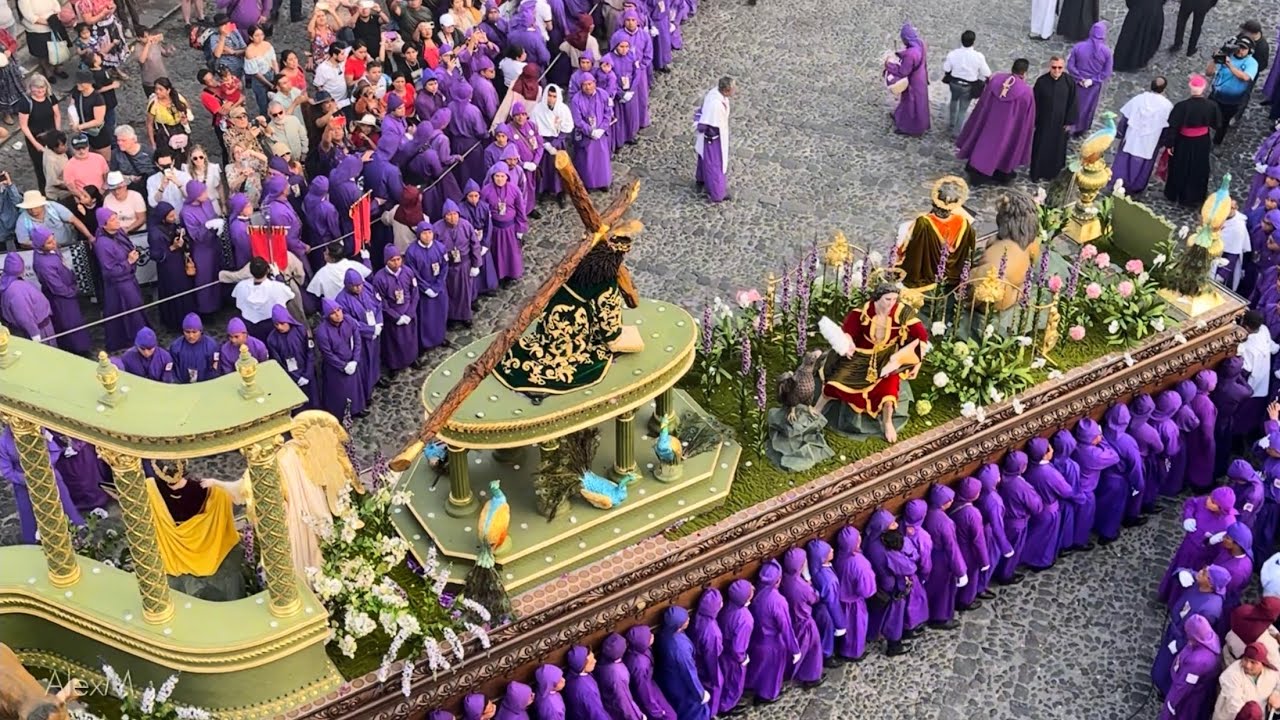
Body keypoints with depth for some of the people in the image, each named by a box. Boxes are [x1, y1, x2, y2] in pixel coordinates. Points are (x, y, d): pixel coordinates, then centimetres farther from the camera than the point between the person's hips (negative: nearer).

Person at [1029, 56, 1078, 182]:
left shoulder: (1070, 82, -15)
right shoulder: (1041, 81, -16)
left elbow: (1073, 103, -6)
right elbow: (1035, 103, -7)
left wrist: (1069, 121, -5)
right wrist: (1034, 121, -4)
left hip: (1061, 122, 1)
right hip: (1044, 121, -1)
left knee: (1057, 148, 15)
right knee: (1040, 148, 10)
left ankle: (1051, 172, 33)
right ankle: (1036, 174, 26)